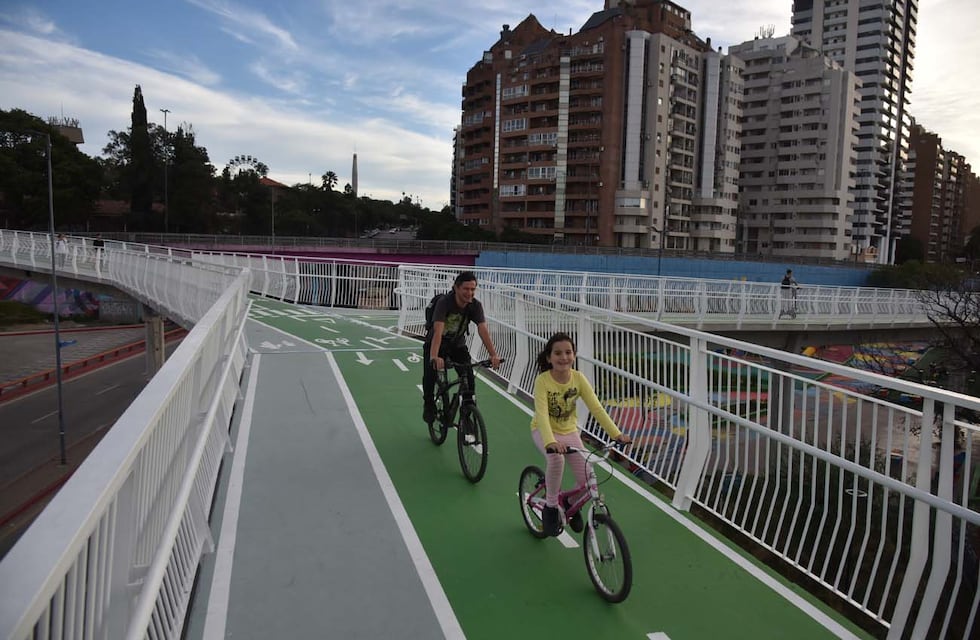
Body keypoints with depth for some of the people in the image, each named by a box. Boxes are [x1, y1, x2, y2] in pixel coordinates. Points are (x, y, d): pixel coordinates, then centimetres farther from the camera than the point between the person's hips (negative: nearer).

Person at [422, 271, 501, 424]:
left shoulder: (475, 305, -20)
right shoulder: (444, 302, -30)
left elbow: (483, 330, -29)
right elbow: (438, 331, -41)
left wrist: (493, 355, -42)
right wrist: (434, 357, -55)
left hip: (458, 344, 3)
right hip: (436, 343, -3)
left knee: (469, 378, -13)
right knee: (430, 375, -20)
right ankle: (429, 406, 7)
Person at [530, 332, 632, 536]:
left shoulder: (579, 378, -15)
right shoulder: (542, 380, -25)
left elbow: (596, 408, -20)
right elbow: (542, 414, -36)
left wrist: (616, 434, -33)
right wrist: (551, 442, -52)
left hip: (569, 431, 3)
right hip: (544, 431, -3)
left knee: (586, 480, -11)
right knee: (556, 458, -35)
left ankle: (571, 503, 25)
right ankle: (551, 506, -11)